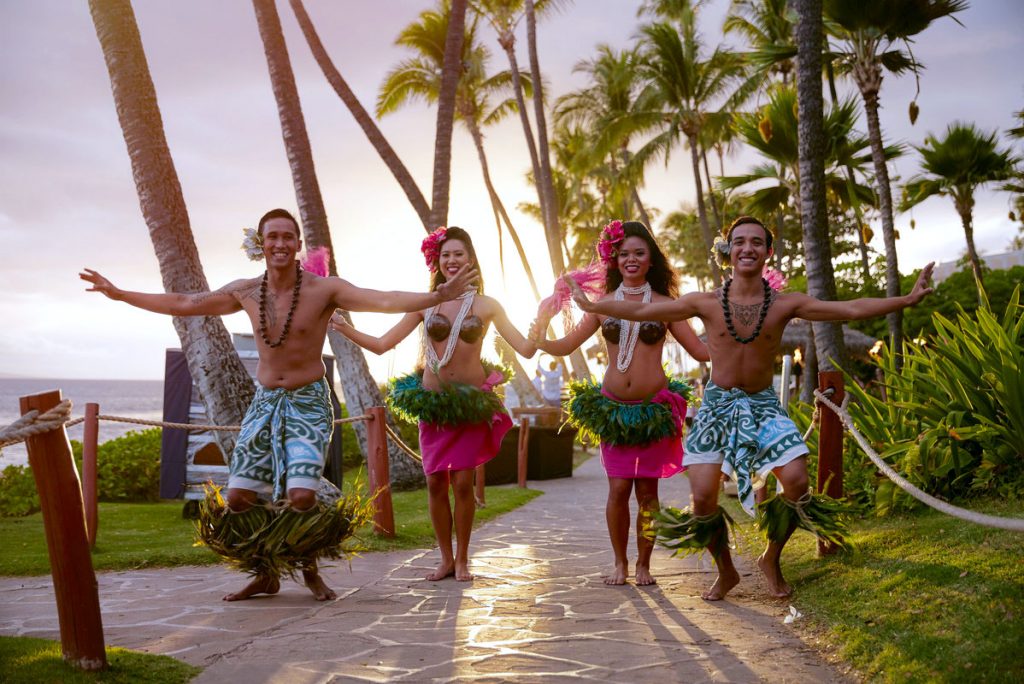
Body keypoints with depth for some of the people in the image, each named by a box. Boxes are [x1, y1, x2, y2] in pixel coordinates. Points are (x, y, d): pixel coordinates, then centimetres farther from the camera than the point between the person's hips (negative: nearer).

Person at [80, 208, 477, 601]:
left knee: (300, 496, -18)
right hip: (264, 403, 4)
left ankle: (310, 569, 11)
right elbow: (181, 304, 13)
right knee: (239, 498, 1)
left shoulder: (324, 289, -11)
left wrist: (439, 296, -37)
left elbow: (387, 301, -22)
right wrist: (118, 294, 16)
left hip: (309, 403, -4)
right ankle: (266, 574, 23)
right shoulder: (244, 292, 2)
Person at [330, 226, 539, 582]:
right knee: (435, 483, 4)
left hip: (472, 404, -1)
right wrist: (343, 328, -7)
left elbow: (526, 349, -2)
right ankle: (446, 559, 19)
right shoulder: (425, 304, 4)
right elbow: (382, 344, 2)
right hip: (432, 404, 2)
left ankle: (462, 559, 14)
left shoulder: (486, 306, 2)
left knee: (462, 482, -4)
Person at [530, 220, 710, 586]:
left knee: (647, 490, 3)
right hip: (613, 406, 1)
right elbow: (565, 346, 7)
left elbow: (702, 350, 3)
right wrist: (539, 340, -12)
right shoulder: (604, 303, 6)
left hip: (654, 407, -1)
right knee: (618, 488, -1)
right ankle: (620, 563, 16)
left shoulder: (664, 303, 3)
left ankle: (643, 564, 18)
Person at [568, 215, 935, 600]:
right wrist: (592, 306, -3)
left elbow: (851, 310, -7)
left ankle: (771, 559, 13)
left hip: (763, 406, 1)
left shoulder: (786, 304, -5)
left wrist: (906, 300, -11)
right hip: (717, 405, 0)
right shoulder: (706, 303, -6)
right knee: (703, 496, -9)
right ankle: (726, 572, 19)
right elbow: (641, 311, -2)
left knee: (797, 482, -15)